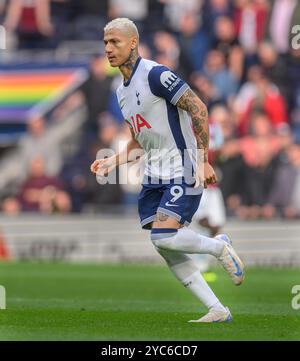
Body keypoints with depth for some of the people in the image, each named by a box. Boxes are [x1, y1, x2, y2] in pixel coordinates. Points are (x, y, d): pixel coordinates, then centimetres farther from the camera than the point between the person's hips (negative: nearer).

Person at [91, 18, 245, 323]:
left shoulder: (155, 74, -14)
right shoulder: (122, 91, 15)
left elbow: (198, 108, -19)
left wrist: (203, 160, -22)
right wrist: (112, 161, 9)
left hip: (183, 171, -9)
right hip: (154, 176, 9)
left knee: (164, 236, -22)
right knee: (167, 250, 1)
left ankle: (219, 247, 6)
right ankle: (217, 311, 7)